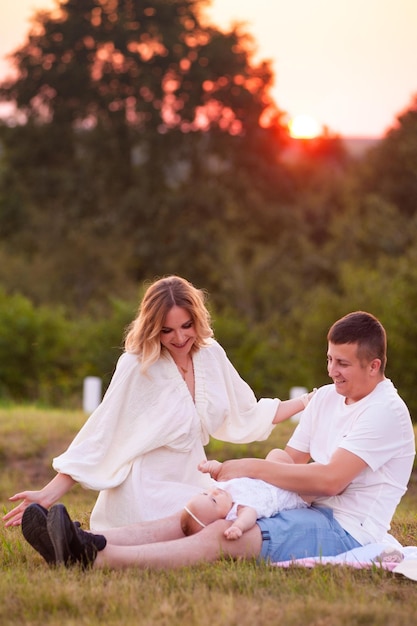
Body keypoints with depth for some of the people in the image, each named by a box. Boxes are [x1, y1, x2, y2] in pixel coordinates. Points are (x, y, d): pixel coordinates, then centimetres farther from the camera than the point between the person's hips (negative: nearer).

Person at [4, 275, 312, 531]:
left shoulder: (211, 355, 3)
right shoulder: (137, 366, -13)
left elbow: (246, 416, 16)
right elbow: (99, 437, -12)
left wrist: (307, 402, 13)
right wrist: (49, 494, -18)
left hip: (192, 484, 7)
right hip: (146, 491, -7)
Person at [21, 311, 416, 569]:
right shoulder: (326, 398, 18)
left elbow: (330, 479, -20)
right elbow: (292, 463, 14)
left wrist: (253, 468, -15)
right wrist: (230, 476, -5)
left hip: (346, 531, -9)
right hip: (312, 515, 9)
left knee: (223, 536, -29)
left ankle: (96, 558, -44)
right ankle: (88, 545, -30)